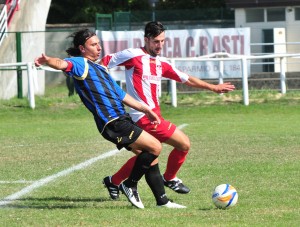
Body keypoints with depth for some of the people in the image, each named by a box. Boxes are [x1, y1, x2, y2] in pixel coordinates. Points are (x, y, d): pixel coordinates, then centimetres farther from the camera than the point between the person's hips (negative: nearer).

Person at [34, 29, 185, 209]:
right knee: (155, 147, -13)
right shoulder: (80, 64, -2)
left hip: (122, 119, 9)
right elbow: (63, 64, -25)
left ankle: (163, 201, 17)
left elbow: (120, 94, 32)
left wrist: (145, 109, 31)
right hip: (113, 124, -9)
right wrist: (48, 60, -48)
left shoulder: (100, 69, 25)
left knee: (149, 156, 10)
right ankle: (130, 185, -2)